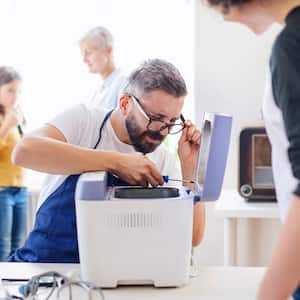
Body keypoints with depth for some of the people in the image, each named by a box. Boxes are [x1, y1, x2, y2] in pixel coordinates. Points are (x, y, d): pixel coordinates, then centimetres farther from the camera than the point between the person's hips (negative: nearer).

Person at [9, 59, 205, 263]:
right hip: (44, 262, -2)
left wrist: (189, 166, -9)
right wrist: (115, 162, -30)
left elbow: (192, 238, 0)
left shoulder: (164, 161, 3)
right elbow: (24, 151, -27)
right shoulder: (84, 120, -6)